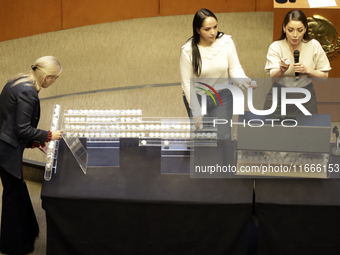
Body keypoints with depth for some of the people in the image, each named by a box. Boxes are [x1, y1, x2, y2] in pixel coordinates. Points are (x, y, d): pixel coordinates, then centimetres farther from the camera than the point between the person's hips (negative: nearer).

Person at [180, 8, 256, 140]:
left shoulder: (226, 42, -13)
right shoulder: (188, 50, -18)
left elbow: (235, 68, -8)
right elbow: (187, 83, -13)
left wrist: (243, 81, -31)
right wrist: (196, 111, -14)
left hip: (222, 96, 1)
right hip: (197, 96, -1)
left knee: (222, 138, -3)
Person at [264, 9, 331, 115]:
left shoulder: (314, 45, -4)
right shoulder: (276, 47, -8)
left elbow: (324, 75, 0)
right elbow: (273, 75, -20)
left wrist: (307, 70, -19)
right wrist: (282, 71, -43)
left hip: (305, 98, 1)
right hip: (279, 97, -1)